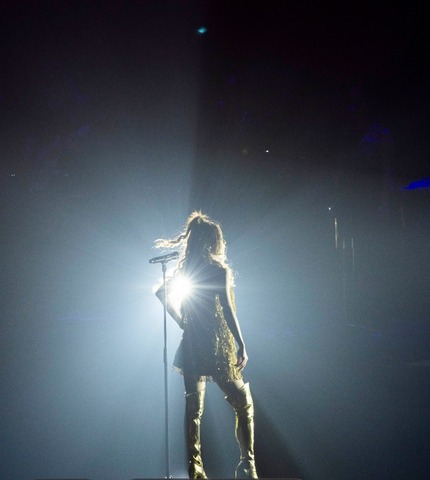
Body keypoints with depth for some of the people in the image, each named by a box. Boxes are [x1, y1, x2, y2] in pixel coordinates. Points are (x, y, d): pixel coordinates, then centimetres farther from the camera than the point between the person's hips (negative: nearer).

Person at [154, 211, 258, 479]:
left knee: (194, 408, 7)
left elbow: (162, 293, 14)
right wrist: (241, 344, -16)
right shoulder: (220, 270, -8)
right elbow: (227, 308, -16)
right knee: (243, 403, 7)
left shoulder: (186, 269, 8)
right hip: (217, 346, -5)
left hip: (192, 344, 5)